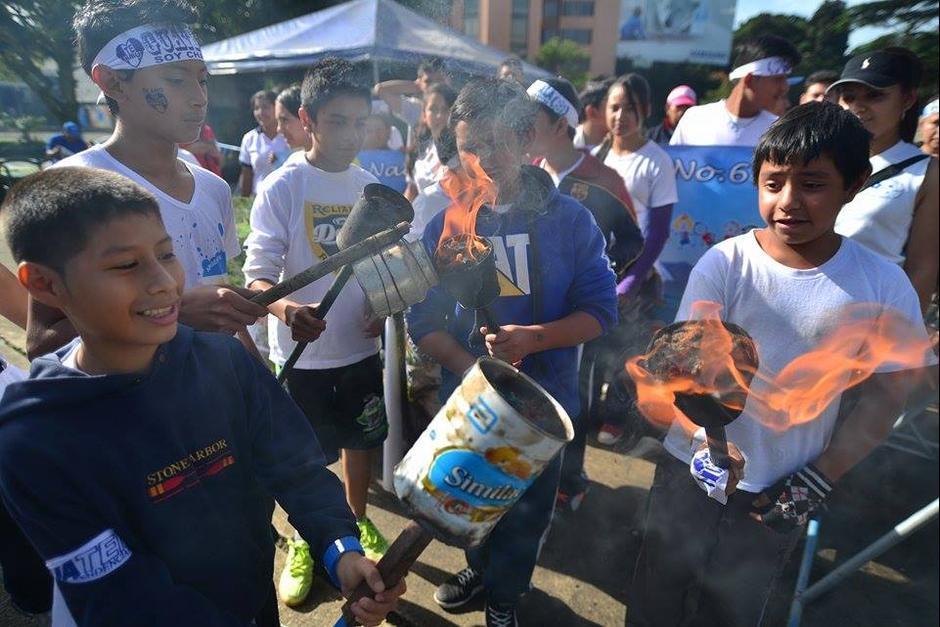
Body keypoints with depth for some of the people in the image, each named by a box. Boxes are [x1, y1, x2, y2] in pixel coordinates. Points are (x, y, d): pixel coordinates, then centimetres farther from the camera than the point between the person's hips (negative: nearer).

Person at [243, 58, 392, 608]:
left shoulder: (370, 185, 1)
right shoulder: (282, 187, -13)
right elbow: (258, 272, -16)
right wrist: (283, 307, -36)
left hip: (361, 346, 4)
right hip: (302, 351, -4)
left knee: (361, 439, 20)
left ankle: (358, 521, 47)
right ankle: (304, 541, 40)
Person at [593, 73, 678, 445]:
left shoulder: (657, 163, -9)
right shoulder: (595, 152, 2)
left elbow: (659, 232, -9)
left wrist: (631, 280, -14)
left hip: (634, 273, -3)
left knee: (627, 349, 8)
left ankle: (614, 417, 28)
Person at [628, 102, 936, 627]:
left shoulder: (884, 286, -11)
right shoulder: (724, 264, -16)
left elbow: (885, 396, -3)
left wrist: (817, 482, -7)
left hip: (781, 492, 1)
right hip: (693, 469, 0)